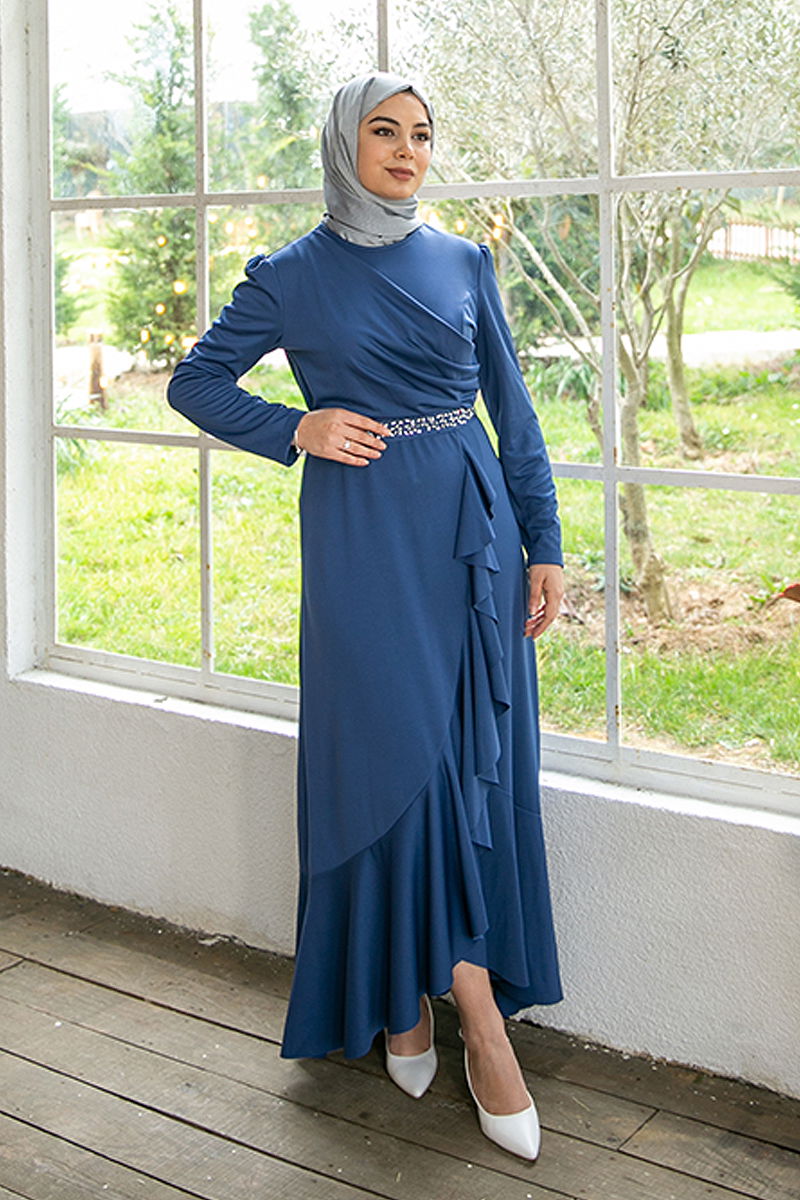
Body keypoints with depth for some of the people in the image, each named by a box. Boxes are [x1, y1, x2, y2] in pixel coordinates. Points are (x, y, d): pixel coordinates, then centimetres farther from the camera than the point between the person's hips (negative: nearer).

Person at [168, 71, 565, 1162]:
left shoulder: (465, 263, 10)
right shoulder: (292, 276, 3)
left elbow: (515, 413, 10)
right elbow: (194, 383, 9)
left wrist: (544, 544, 3)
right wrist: (297, 428, -6)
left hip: (474, 526, 3)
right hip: (365, 532, -3)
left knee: (476, 757, 3)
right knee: (398, 754, -6)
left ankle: (413, 993, 18)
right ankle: (480, 1015, 3)